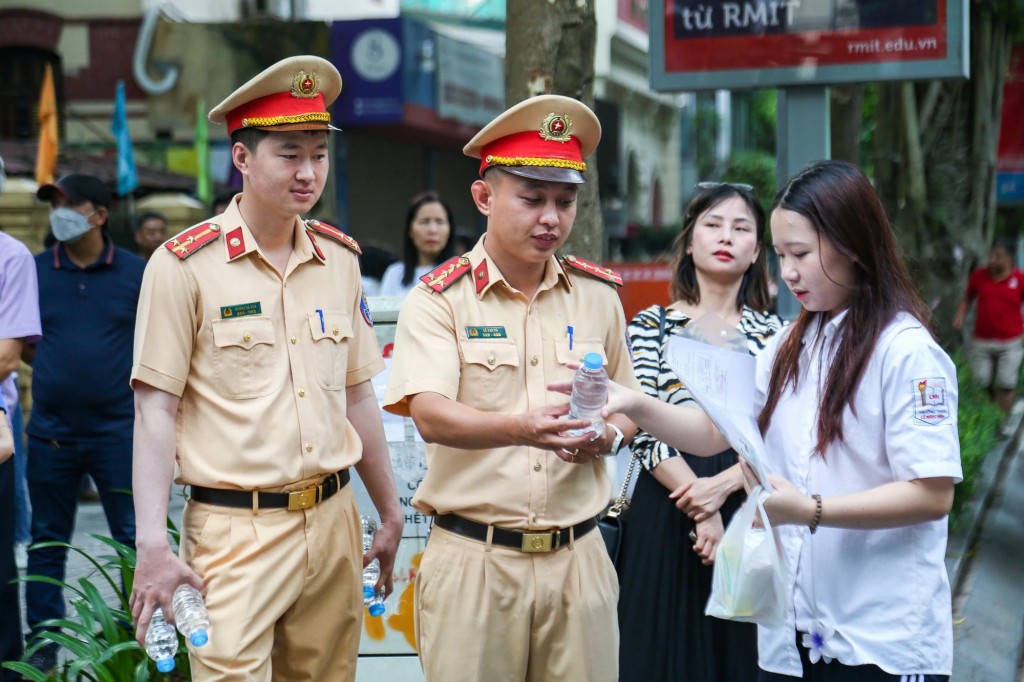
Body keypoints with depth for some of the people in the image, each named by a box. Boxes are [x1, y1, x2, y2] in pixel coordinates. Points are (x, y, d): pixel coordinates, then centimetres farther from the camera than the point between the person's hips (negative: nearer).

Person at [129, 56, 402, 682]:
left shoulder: (340, 260, 10)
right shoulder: (185, 266, -6)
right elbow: (156, 411, -7)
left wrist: (391, 514, 19)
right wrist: (153, 545, -14)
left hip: (333, 522, 5)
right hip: (235, 530, -5)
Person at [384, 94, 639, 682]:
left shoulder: (598, 295, 10)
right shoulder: (438, 299, -3)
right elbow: (430, 415, -18)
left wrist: (607, 436, -5)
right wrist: (522, 428, -36)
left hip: (576, 559, 3)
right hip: (473, 560, -3)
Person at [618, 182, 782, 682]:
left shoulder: (772, 334, 7)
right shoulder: (652, 326, 2)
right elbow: (644, 432, -6)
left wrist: (721, 486, -15)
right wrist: (698, 505, -13)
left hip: (747, 510, 2)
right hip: (666, 515, -1)